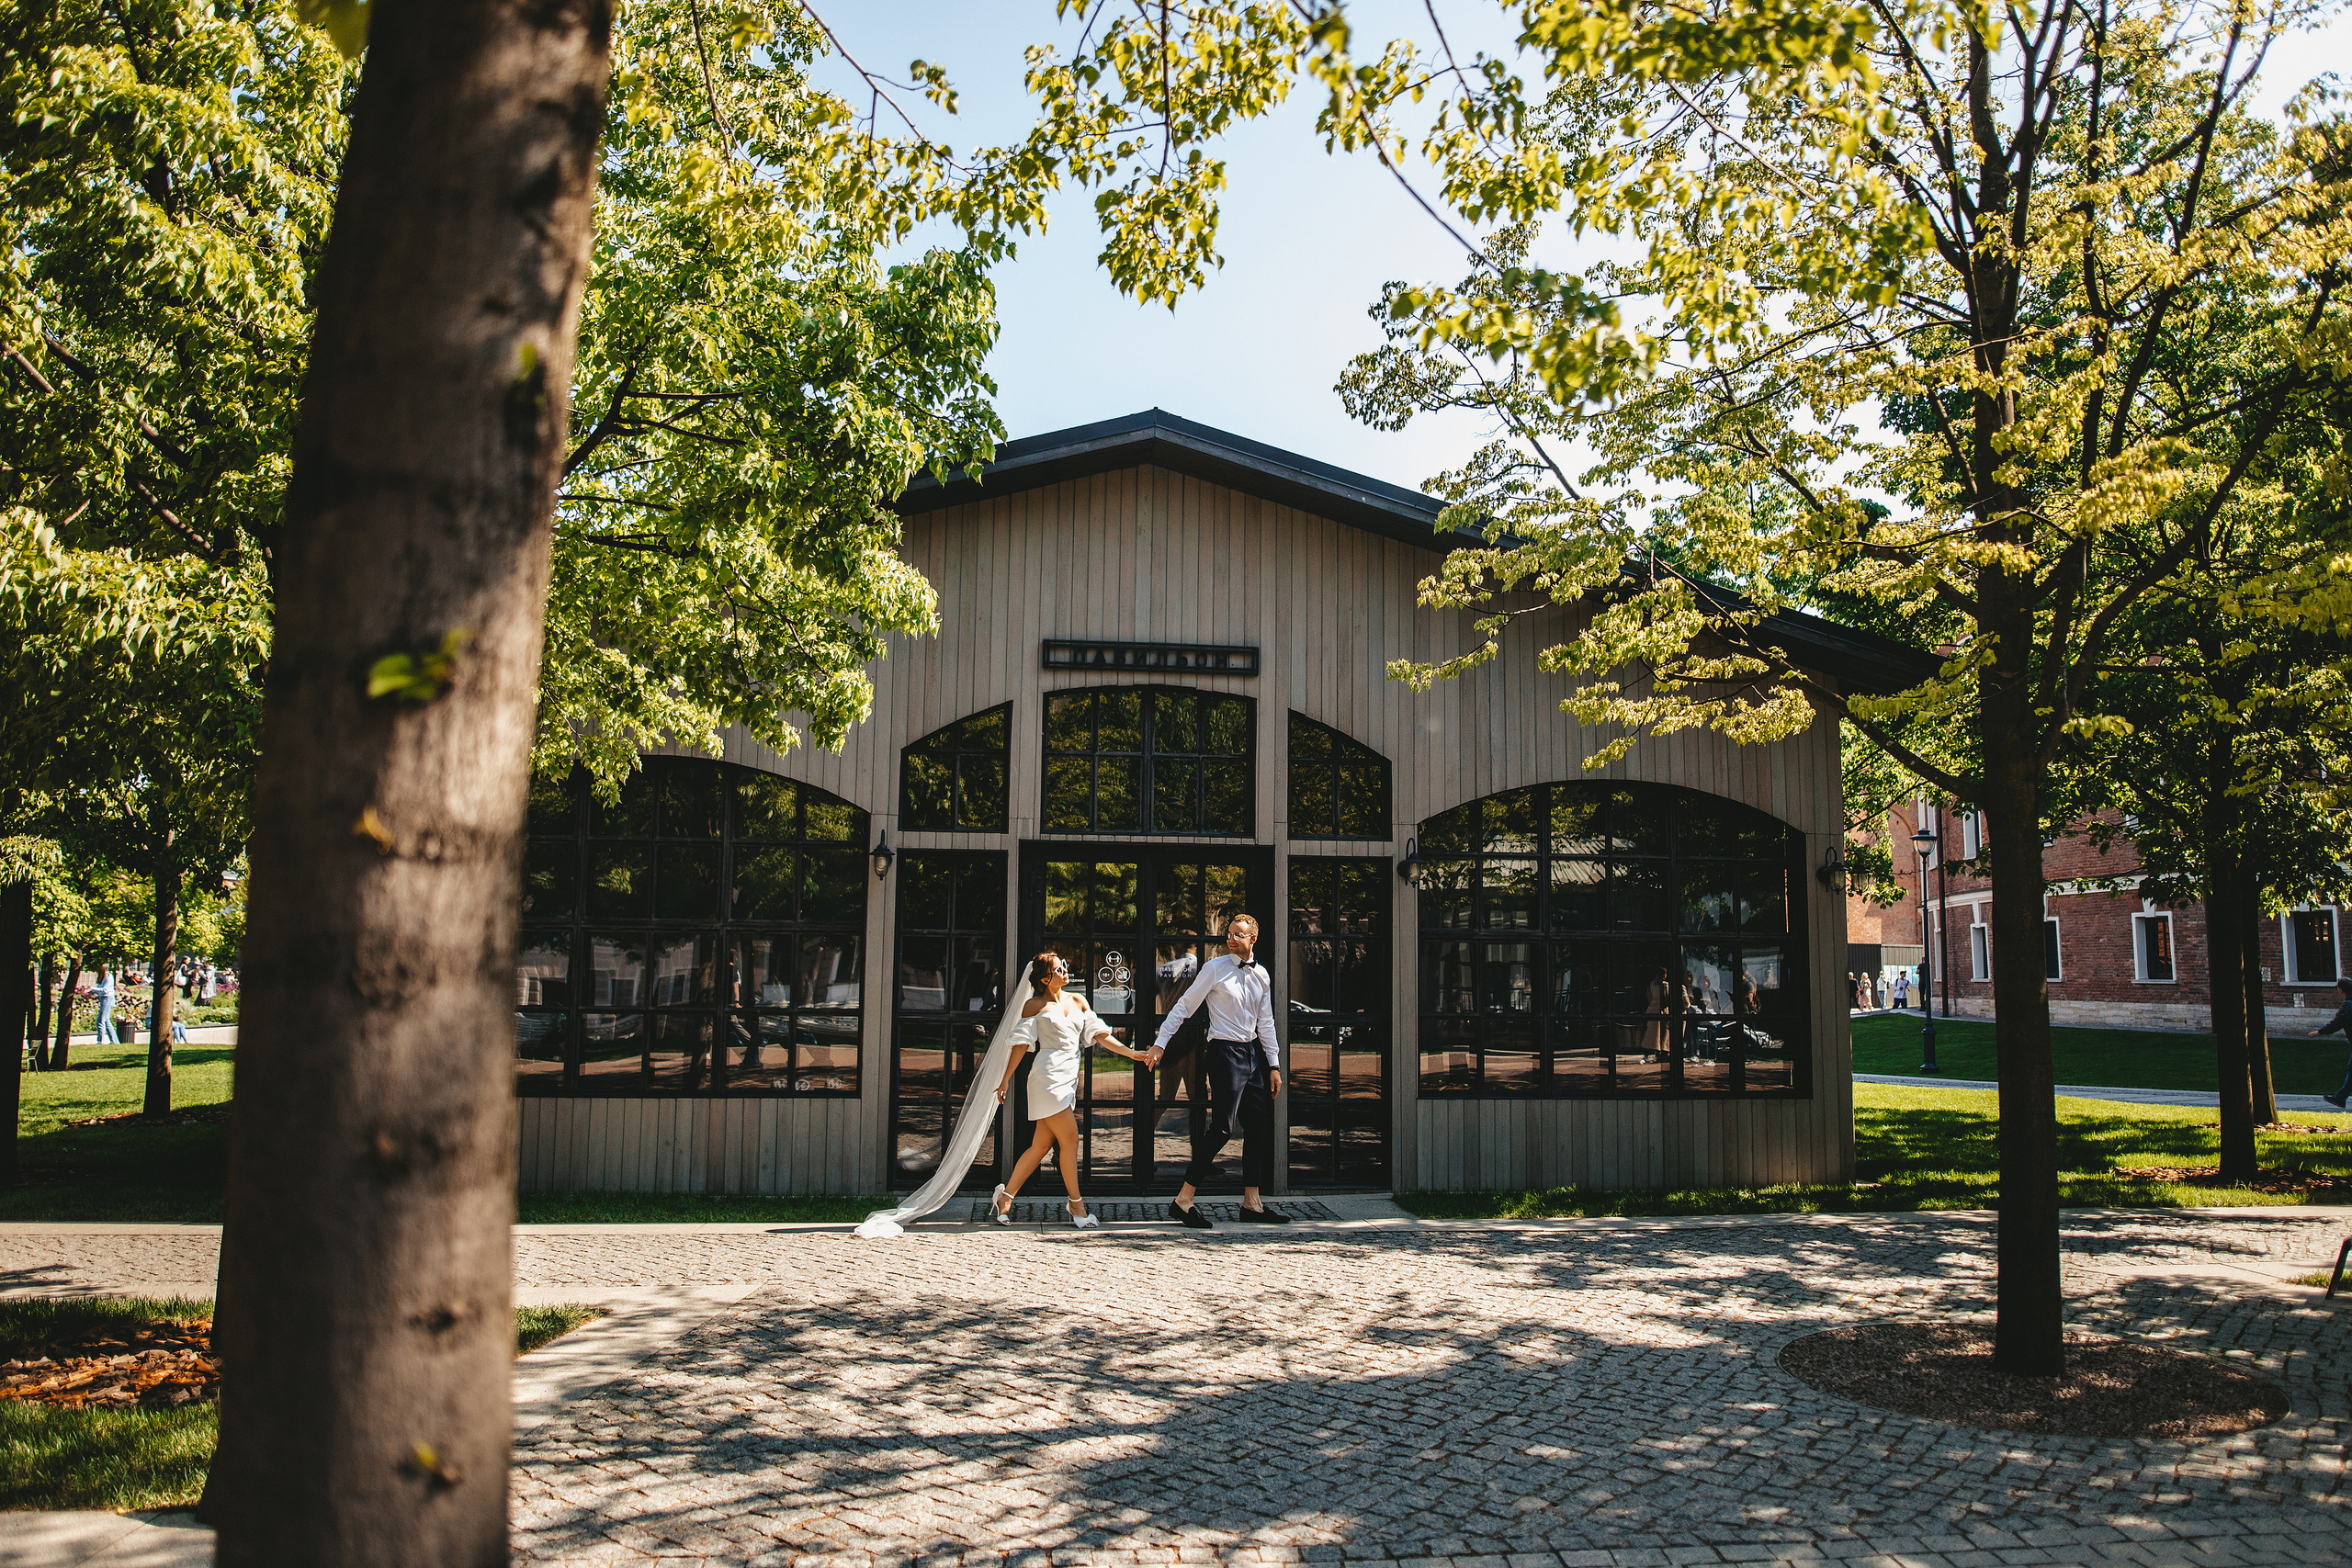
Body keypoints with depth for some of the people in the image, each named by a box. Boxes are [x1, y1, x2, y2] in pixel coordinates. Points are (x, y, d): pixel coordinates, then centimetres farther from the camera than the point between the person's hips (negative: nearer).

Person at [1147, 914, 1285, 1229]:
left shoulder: (1262, 975, 12)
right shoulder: (1215, 968, -6)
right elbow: (1184, 1006, -5)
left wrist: (1274, 1064, 15)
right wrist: (1160, 1044, -9)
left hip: (1252, 1053, 7)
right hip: (1225, 1052, -7)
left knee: (1260, 1126, 7)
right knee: (1221, 1129, -12)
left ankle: (1251, 1203, 15)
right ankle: (1183, 1201, -7)